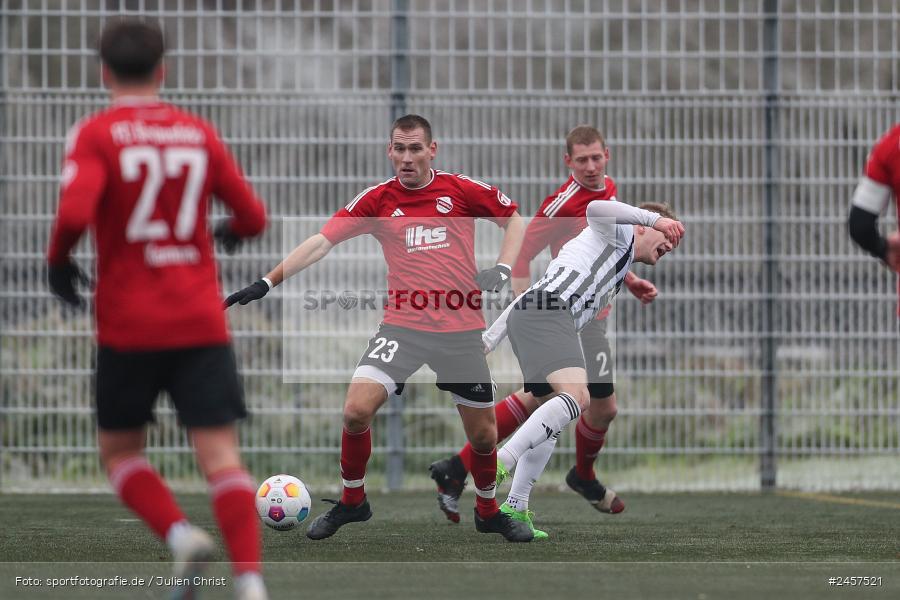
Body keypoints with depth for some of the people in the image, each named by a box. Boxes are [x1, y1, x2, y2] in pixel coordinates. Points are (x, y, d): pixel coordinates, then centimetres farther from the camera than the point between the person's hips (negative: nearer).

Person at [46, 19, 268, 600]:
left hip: (128, 325, -2)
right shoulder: (199, 133, 6)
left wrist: (58, 260, -1)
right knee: (221, 455, -4)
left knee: (120, 450, 15)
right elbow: (253, 216, 9)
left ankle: (182, 536, -8)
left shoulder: (95, 134, -4)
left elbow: (75, 211, -20)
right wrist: (227, 232, 31)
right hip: (202, 323, 2)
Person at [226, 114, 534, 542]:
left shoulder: (461, 190, -1)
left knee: (483, 435, 6)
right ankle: (351, 501, 6)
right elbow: (322, 242, -4)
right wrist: (267, 283, -12)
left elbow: (514, 219, 12)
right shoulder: (377, 200, -1)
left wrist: (502, 269, -4)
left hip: (461, 330, 0)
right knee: (356, 410, -17)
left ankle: (488, 511, 34)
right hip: (402, 326, 0)